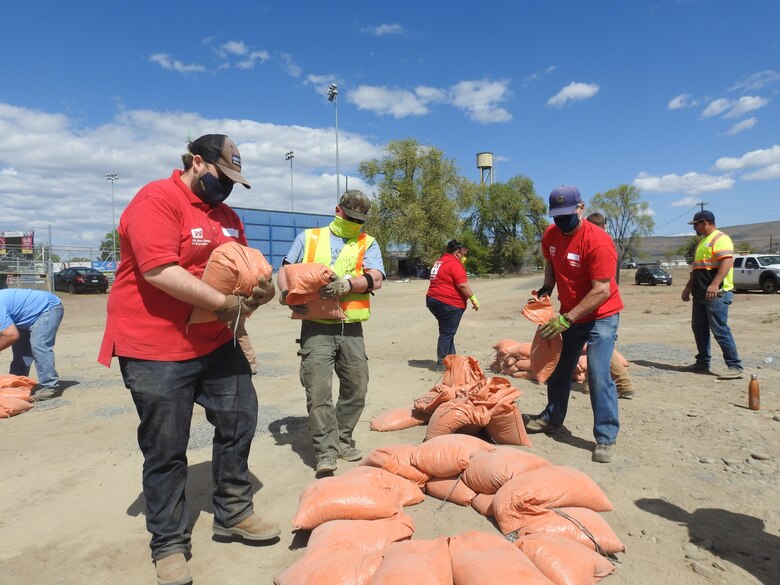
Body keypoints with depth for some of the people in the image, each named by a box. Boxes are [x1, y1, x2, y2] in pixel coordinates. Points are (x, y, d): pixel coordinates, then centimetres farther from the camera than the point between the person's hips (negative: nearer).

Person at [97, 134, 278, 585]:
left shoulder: (226, 214, 12)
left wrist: (258, 289, -7)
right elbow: (160, 271, -26)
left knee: (239, 422, 12)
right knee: (166, 450, 4)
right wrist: (224, 302, -22)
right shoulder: (156, 201, -14)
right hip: (156, 350, -8)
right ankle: (169, 545, 24)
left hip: (216, 343, 8)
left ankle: (234, 513, 31)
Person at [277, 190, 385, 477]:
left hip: (351, 329, 2)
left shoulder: (367, 243, 11)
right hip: (316, 328, -2)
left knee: (356, 388, 9)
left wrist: (348, 283, -23)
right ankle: (326, 452, 3)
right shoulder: (308, 237, 12)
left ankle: (342, 440, 29)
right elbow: (285, 270, 10)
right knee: (318, 391, -7)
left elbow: (376, 279, -4)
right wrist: (288, 294, -10)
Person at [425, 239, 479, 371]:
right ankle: (442, 364, 2)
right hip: (449, 304, -10)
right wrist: (474, 299, -8)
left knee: (447, 332, 17)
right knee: (447, 334, -3)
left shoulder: (439, 262, 18)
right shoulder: (454, 263, -12)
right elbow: (463, 285, -18)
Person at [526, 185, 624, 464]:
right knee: (558, 368, 16)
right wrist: (546, 289, -3)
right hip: (568, 315, 7)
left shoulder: (597, 241, -26)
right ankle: (552, 418, 34)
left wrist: (566, 319, -30)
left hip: (601, 316, -7)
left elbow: (602, 290, -28)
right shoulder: (550, 235, -5)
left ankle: (606, 438, -1)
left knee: (598, 375, -13)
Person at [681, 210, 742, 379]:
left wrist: (715, 284, -34)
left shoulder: (720, 239, -10)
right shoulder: (703, 241, 21)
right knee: (699, 328, 11)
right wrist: (688, 287, 20)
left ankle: (735, 366, -2)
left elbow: (727, 262, -23)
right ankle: (702, 363, 19)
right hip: (700, 294, 10)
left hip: (716, 293, -10)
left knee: (720, 330, -9)